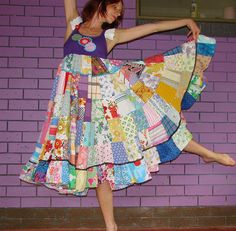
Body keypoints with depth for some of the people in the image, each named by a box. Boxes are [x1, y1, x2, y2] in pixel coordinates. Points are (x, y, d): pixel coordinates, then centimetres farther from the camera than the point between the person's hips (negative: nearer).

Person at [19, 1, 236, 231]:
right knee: (96, 158, 2)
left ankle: (208, 153, 12)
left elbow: (153, 27, 13)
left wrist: (187, 21, 16)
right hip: (77, 98, -1)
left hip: (107, 94, 1)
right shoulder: (74, 23, 13)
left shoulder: (111, 35, 12)